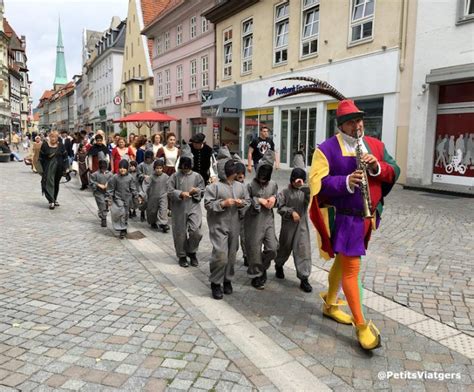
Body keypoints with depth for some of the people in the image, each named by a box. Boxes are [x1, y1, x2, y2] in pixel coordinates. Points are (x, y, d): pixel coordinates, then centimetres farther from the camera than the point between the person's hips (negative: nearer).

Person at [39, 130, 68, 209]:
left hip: (58, 168, 2)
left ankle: (54, 199, 27)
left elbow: (65, 157, 5)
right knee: (49, 183, -10)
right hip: (48, 168, -2)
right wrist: (43, 168, -3)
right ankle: (51, 201, -12)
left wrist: (64, 167, -1)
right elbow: (41, 157, 2)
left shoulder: (60, 145, 2)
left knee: (56, 184, 13)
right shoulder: (45, 145, -2)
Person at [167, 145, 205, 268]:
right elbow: (170, 191, -5)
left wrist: (196, 191, -12)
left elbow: (203, 191, 9)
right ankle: (182, 256, 25)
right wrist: (180, 194, -21)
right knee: (180, 233, 6)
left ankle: (192, 253, 15)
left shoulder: (197, 176, 4)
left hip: (194, 207, 1)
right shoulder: (175, 176, 0)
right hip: (179, 209, 0)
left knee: (195, 231, -11)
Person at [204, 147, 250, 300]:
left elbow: (248, 202, 13)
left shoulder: (240, 186, 7)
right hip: (219, 226, -5)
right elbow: (208, 204, -11)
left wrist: (242, 204, -9)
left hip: (234, 226, 5)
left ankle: (227, 280, 31)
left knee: (231, 255, 13)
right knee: (220, 255, -11)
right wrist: (223, 203, -21)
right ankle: (215, 283, 7)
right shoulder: (214, 187, -8)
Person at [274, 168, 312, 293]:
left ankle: (304, 278, -1)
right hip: (288, 225, -1)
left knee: (304, 250, -5)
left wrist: (304, 187, -27)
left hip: (302, 225, 1)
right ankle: (278, 265, 44)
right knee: (285, 248, 16)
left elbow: (310, 200, -18)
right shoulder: (285, 192, -1)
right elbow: (280, 207, -5)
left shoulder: (305, 191, 3)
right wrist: (291, 212, -18)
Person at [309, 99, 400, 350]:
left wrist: (377, 167, -15)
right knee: (352, 269, -4)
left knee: (342, 262, 21)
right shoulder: (327, 149, -10)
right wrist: (346, 182, -31)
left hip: (367, 217, 7)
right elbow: (317, 183, -17)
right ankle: (361, 326, 7)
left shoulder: (375, 145, 8)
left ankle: (330, 304, 39)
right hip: (343, 219, -6)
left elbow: (394, 173, 5)